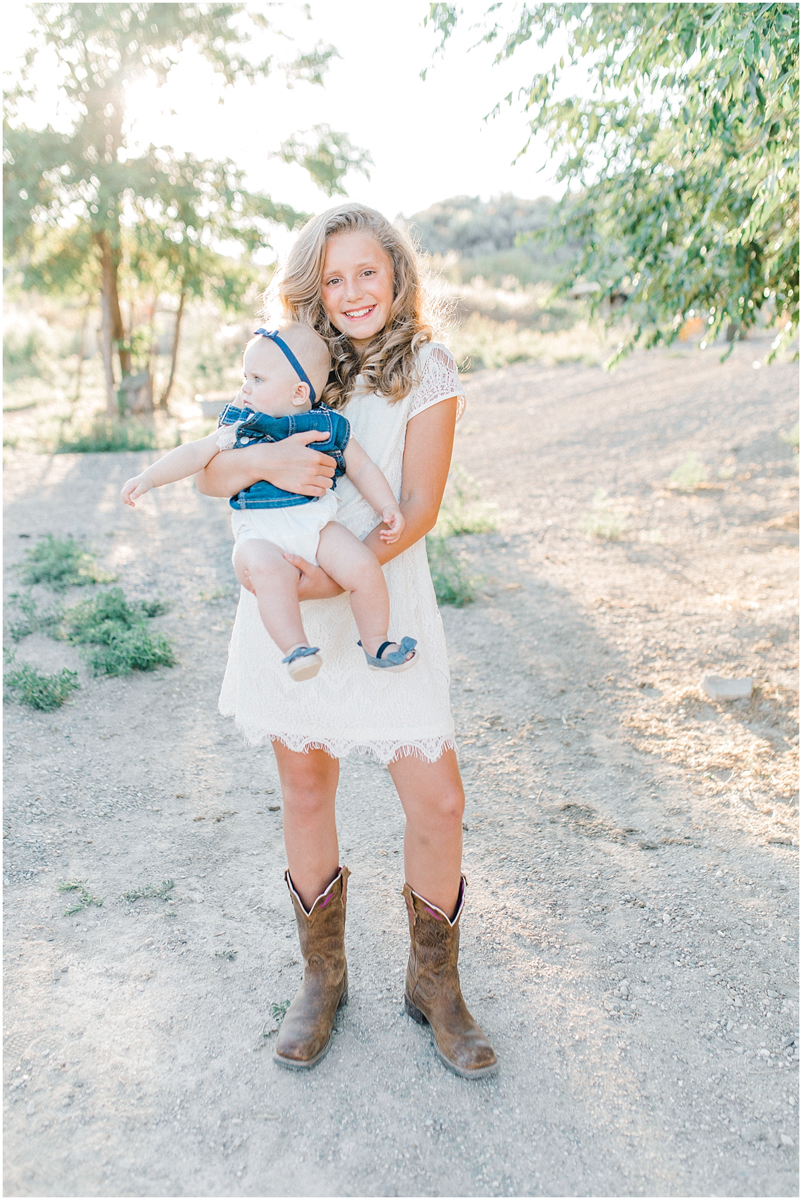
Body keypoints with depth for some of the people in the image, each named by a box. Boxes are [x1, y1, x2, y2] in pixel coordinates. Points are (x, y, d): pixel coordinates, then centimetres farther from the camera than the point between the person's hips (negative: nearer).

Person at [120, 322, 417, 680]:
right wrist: (149, 477, 1)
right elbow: (196, 453, 9)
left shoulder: (329, 427, 7)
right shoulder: (240, 428, 9)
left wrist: (389, 507, 4)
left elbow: (362, 468, 15)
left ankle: (375, 644, 3)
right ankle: (295, 649, -25)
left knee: (363, 567, -19)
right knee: (270, 570, -35)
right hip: (260, 533, -1)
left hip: (317, 523, 1)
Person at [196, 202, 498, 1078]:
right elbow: (208, 473, 1)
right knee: (305, 786, 11)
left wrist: (343, 574, -23)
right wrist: (266, 460, -21)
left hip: (381, 601, -2)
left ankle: (433, 985, 23)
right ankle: (322, 980, 32)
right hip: (285, 600, 3)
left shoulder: (426, 367, -1)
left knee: (436, 801, -4)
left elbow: (418, 507, -8)